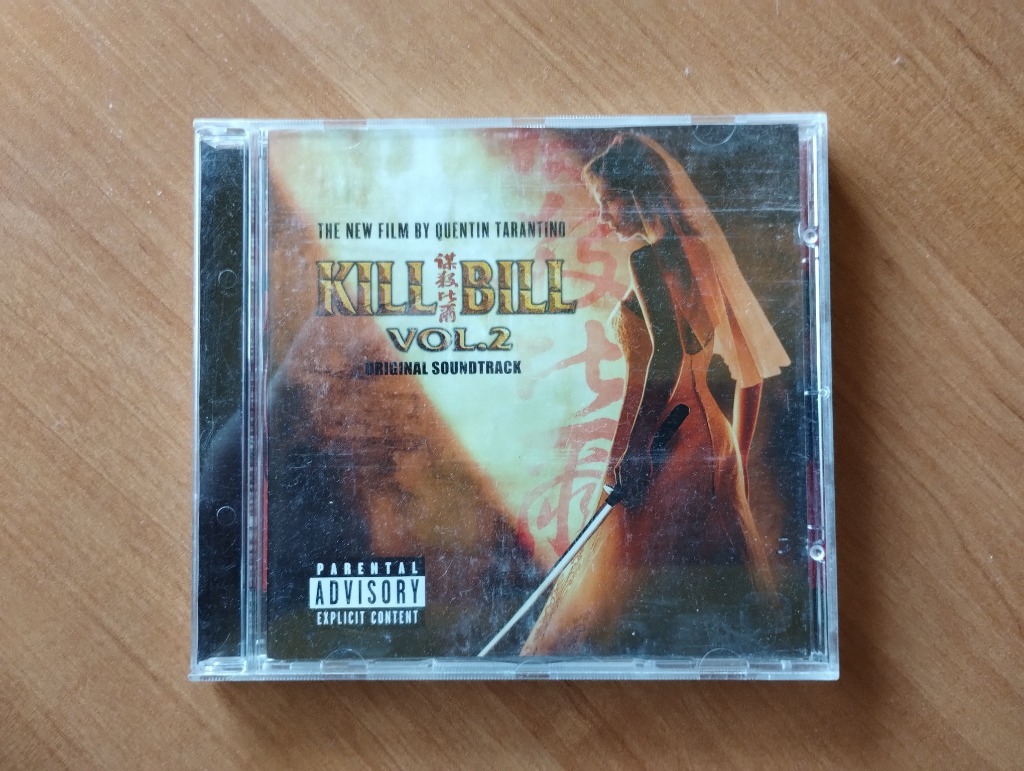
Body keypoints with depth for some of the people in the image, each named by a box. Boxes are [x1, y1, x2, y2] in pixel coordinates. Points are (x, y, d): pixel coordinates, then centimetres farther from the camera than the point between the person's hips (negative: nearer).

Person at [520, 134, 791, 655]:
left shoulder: (649, 258, -12)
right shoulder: (694, 250, 13)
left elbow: (665, 358, -23)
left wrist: (630, 450, -20)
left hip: (668, 441, -9)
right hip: (708, 433, 9)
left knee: (626, 581, -1)